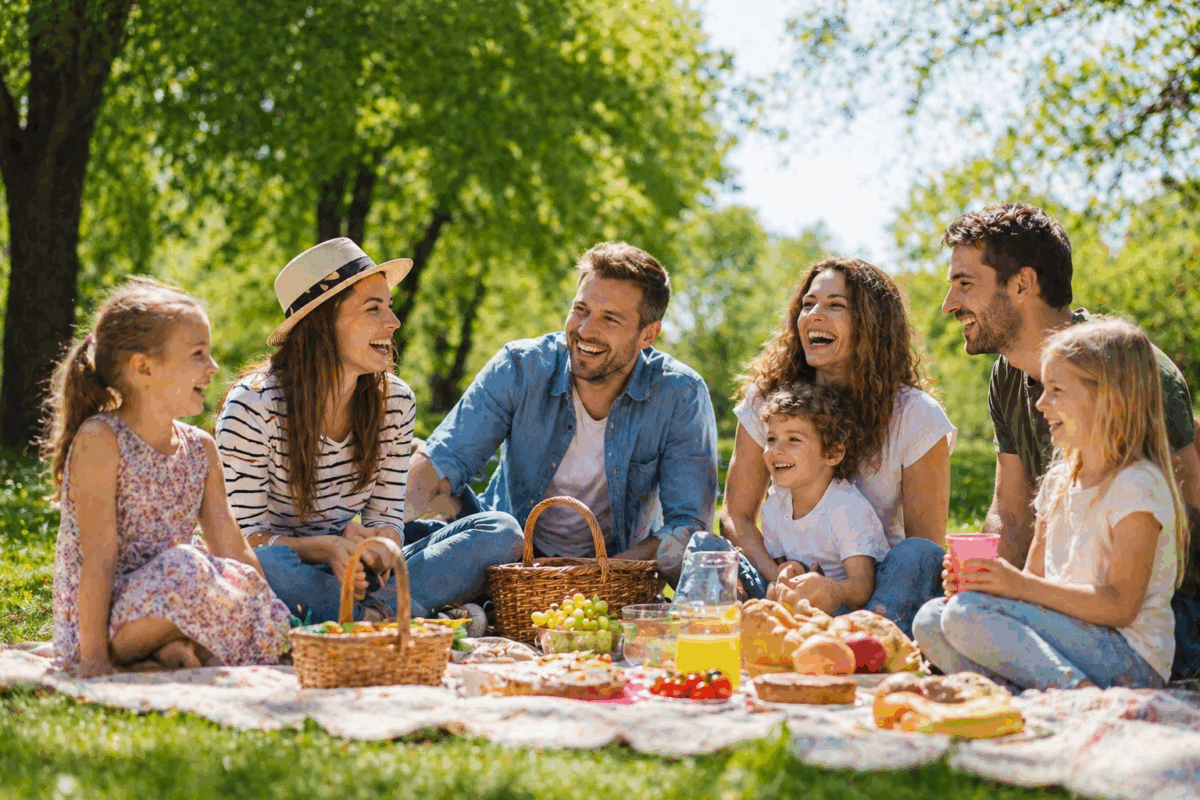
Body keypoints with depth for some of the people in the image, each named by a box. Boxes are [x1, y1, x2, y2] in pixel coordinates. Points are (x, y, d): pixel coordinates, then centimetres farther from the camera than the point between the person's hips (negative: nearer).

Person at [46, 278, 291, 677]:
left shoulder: (200, 448, 10)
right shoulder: (100, 439, -10)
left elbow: (234, 551, 11)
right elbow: (99, 557, -17)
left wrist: (276, 613, 2)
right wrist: (94, 658, -22)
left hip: (167, 612, 7)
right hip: (96, 621, -7)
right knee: (185, 567, -34)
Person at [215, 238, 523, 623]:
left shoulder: (395, 401, 1)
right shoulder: (252, 407, -13)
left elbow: (387, 518, 5)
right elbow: (242, 535, -12)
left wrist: (376, 545, -21)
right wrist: (326, 547, -30)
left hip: (356, 573, 5)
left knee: (502, 531, -14)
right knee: (265, 566, -43)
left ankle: (374, 613, -32)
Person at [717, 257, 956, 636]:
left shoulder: (916, 416, -7)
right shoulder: (768, 398, 1)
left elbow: (927, 545, -10)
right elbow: (736, 515, 1)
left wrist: (842, 593, -27)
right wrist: (781, 580, -21)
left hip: (880, 590, -1)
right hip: (795, 581, 2)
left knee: (916, 555, -34)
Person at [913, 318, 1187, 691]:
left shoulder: (1137, 485, -12)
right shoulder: (1059, 481, 15)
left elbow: (1120, 605, -19)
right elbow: (1034, 579, 17)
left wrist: (1022, 586, -22)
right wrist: (978, 581, -5)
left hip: (1129, 658, -9)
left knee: (967, 614, -25)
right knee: (931, 619, -4)